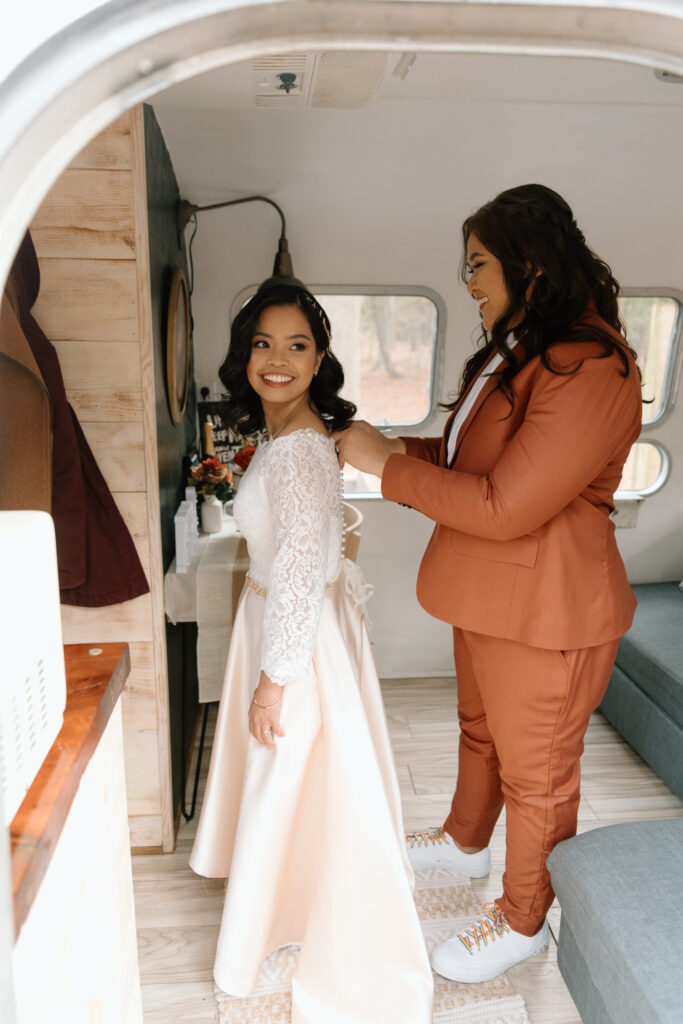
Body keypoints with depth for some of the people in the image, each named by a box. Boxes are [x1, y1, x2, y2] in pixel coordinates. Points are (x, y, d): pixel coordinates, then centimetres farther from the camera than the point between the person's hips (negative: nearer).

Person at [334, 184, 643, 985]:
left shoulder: (591, 371, -26)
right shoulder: (518, 351, 8)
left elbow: (503, 506, -30)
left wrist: (385, 465, -20)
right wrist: (397, 448, 0)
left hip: (545, 615, -9)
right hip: (490, 597, 10)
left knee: (536, 773, 12)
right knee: (480, 729, 28)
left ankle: (523, 920, 36)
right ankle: (466, 840, 54)